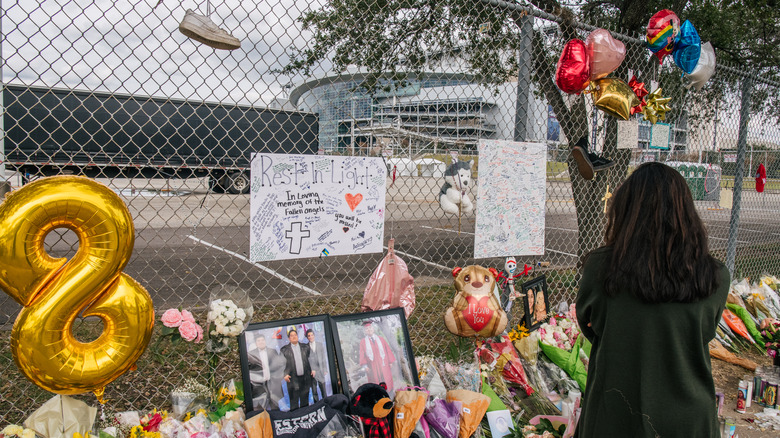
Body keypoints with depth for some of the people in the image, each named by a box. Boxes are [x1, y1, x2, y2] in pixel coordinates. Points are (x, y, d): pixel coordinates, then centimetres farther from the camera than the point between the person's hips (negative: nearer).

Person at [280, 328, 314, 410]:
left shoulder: (305, 347, 11)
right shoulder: (285, 349, 2)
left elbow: (310, 359, 13)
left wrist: (312, 370, 1)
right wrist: (285, 374, -12)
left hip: (305, 378, 3)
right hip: (293, 379, -3)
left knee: (305, 401, 12)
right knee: (294, 401, -1)